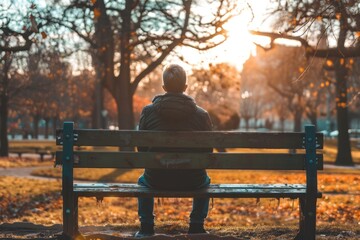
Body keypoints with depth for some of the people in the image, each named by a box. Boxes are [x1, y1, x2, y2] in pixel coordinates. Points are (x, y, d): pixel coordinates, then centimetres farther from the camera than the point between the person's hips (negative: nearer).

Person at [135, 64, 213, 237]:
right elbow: (208, 152, 3)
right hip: (192, 180, 0)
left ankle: (146, 228, 34)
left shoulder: (148, 112, -5)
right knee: (205, 181, 37)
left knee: (143, 181, 36)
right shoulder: (201, 115, -5)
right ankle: (196, 228, 33)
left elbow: (141, 148, 4)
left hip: (157, 179, 0)